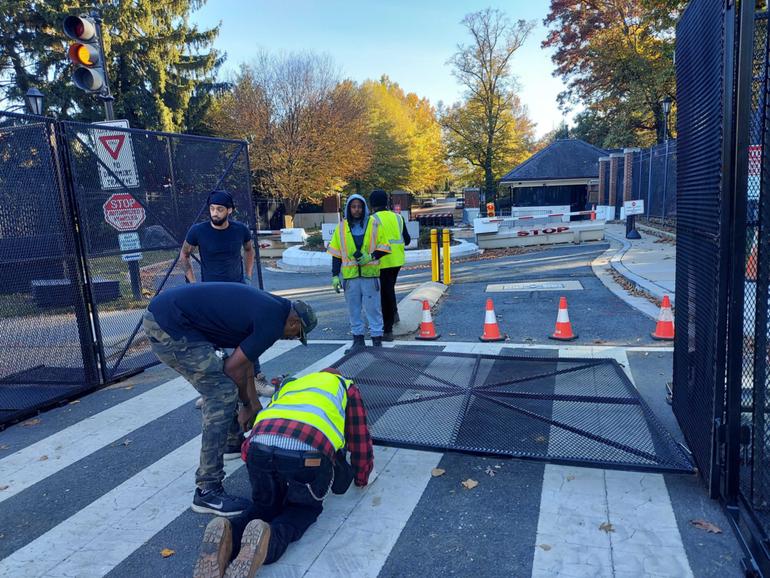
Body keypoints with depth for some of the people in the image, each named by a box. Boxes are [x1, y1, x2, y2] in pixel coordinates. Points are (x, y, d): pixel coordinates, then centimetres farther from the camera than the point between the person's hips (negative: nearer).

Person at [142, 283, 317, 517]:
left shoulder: (267, 306, 17)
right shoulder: (272, 321, -11)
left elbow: (243, 360, 24)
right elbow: (234, 367, -8)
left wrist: (254, 404, 29)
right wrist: (247, 404, 10)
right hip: (167, 327, -11)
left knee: (221, 382, 23)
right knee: (222, 393, -10)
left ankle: (233, 442, 41)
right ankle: (207, 490, -5)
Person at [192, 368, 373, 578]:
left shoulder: (289, 384, 40)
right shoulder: (346, 387, 31)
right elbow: (361, 440, 31)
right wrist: (361, 478, 48)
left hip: (259, 448, 4)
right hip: (308, 453, -3)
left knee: (265, 504, 30)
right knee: (305, 508, 25)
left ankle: (227, 534, -2)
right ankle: (269, 539, -7)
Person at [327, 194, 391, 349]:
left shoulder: (374, 224, 4)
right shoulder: (341, 227, 9)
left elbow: (384, 247, 5)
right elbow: (336, 253, 10)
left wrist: (371, 256, -13)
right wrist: (335, 275, 5)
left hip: (370, 273, -2)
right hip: (349, 274, 2)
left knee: (373, 307, -1)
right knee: (353, 308, 7)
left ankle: (377, 338, 8)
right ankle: (358, 338, 17)